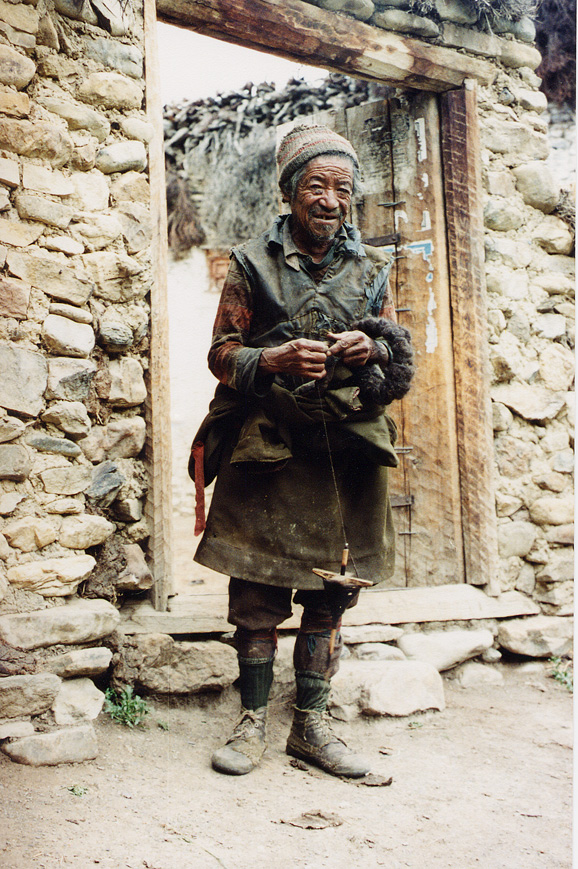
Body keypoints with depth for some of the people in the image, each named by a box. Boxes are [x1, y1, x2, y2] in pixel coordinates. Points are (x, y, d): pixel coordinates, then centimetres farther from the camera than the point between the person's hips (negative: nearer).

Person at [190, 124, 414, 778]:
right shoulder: (252, 264, 5)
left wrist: (371, 350, -10)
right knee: (257, 594, 0)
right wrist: (275, 361, -18)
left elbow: (401, 356, 13)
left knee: (330, 594, 7)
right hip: (267, 448, -2)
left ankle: (311, 725, 19)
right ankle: (252, 722, 15)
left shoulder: (370, 268, 13)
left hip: (347, 449, 3)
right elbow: (222, 352, 2)